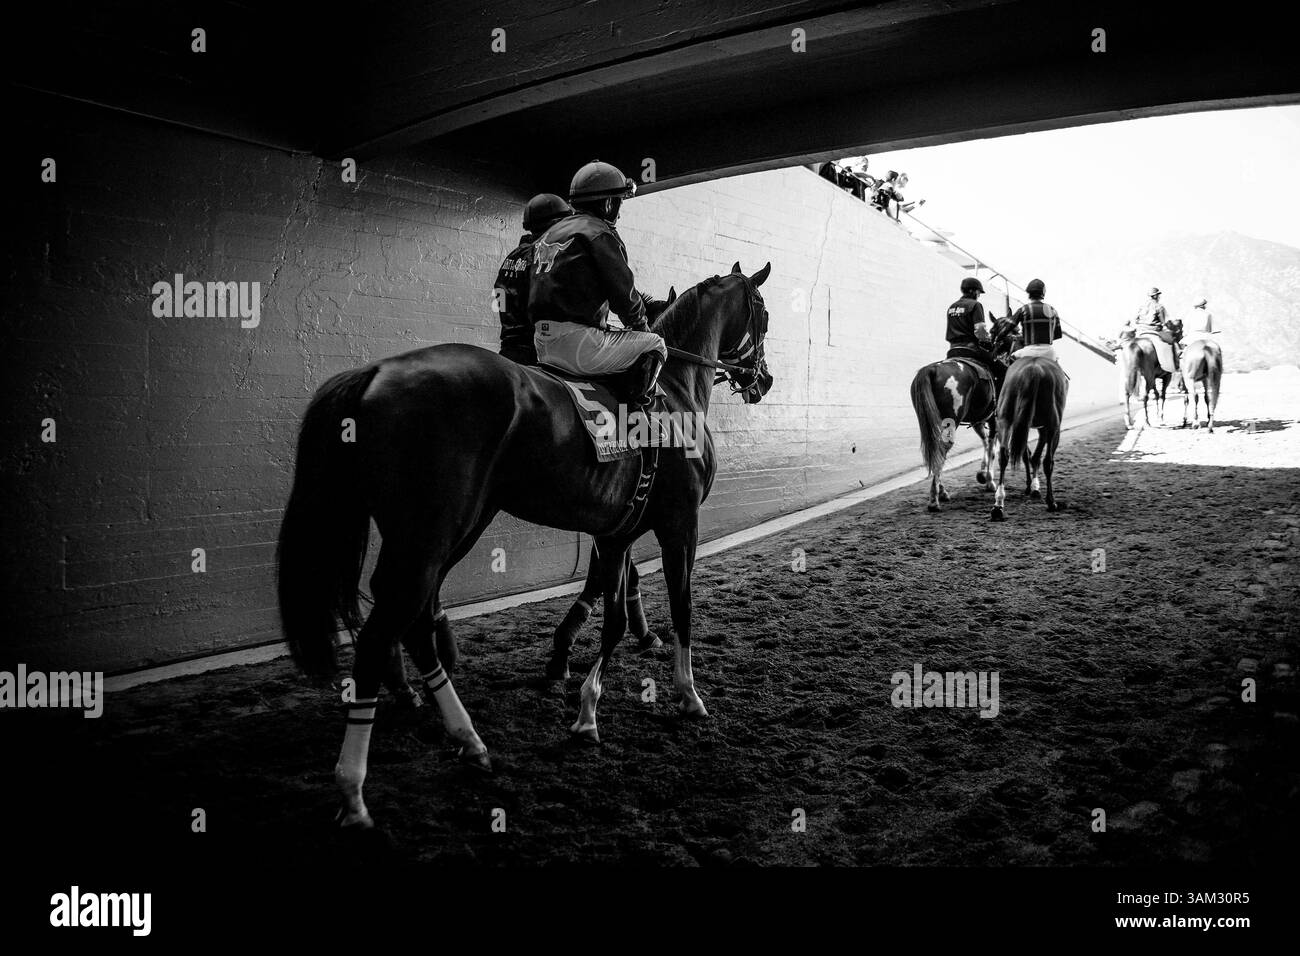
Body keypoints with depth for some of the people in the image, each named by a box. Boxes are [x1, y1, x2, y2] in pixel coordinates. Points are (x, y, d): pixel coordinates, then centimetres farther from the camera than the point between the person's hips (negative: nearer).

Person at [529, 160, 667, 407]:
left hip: (543, 346, 9)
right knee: (654, 346, 3)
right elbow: (623, 291, -6)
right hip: (578, 343, -9)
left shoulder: (550, 234, 21)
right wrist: (641, 325, 12)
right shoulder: (599, 234, -6)